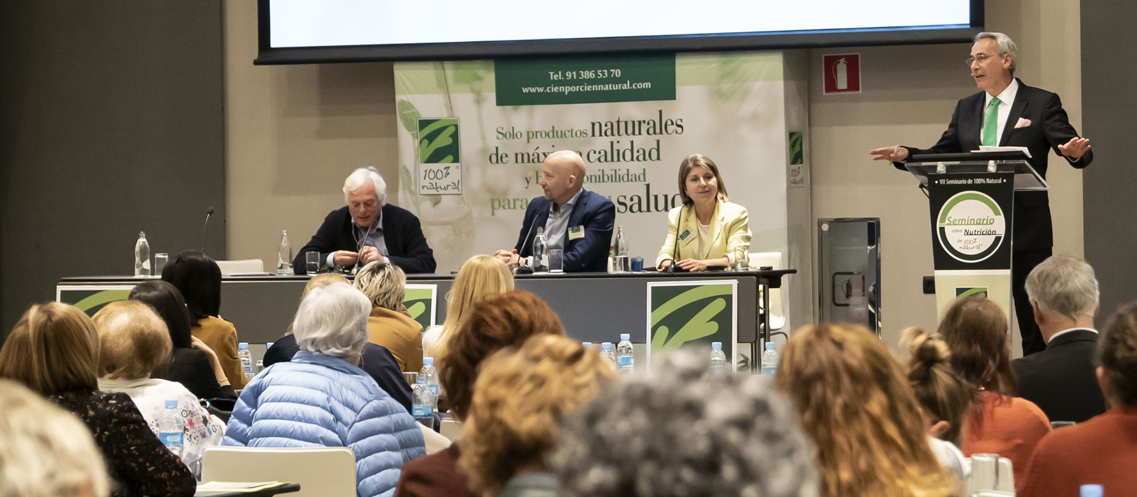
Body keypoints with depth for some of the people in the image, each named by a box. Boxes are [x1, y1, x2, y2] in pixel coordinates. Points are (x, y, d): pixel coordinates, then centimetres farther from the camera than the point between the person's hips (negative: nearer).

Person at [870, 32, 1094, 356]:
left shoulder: (1042, 104, 0)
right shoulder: (966, 108, 15)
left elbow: (1077, 152, -6)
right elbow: (941, 154, 13)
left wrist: (1076, 153, -31)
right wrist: (904, 155, -5)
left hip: (1026, 230, -5)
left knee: (1032, 314, 0)